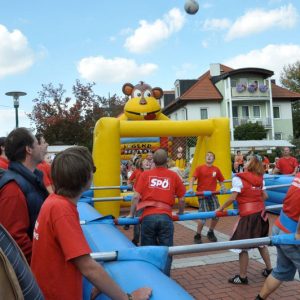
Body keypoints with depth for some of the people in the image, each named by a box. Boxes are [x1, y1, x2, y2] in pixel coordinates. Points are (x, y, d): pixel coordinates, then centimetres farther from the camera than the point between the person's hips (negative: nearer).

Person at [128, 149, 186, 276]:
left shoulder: (145, 174, 8)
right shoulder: (173, 175, 9)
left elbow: (136, 196, 2)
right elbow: (181, 199, 13)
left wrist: (131, 214, 11)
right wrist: (180, 213, 30)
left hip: (148, 216, 1)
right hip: (165, 217, -1)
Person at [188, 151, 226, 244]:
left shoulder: (216, 169, 6)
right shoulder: (199, 168, -2)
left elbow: (220, 180, 16)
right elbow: (193, 179, -11)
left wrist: (222, 187, -4)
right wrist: (190, 189, -26)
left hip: (212, 194, 4)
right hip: (202, 195, -4)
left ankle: (210, 233, 28)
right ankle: (197, 236, 11)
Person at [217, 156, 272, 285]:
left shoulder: (238, 179, -11)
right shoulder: (259, 179, 8)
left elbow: (233, 198, -15)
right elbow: (265, 196, 11)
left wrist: (221, 208, -4)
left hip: (248, 215, -7)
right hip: (261, 213, 7)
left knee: (242, 246, 3)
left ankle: (242, 277, 11)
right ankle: (269, 269, 35)